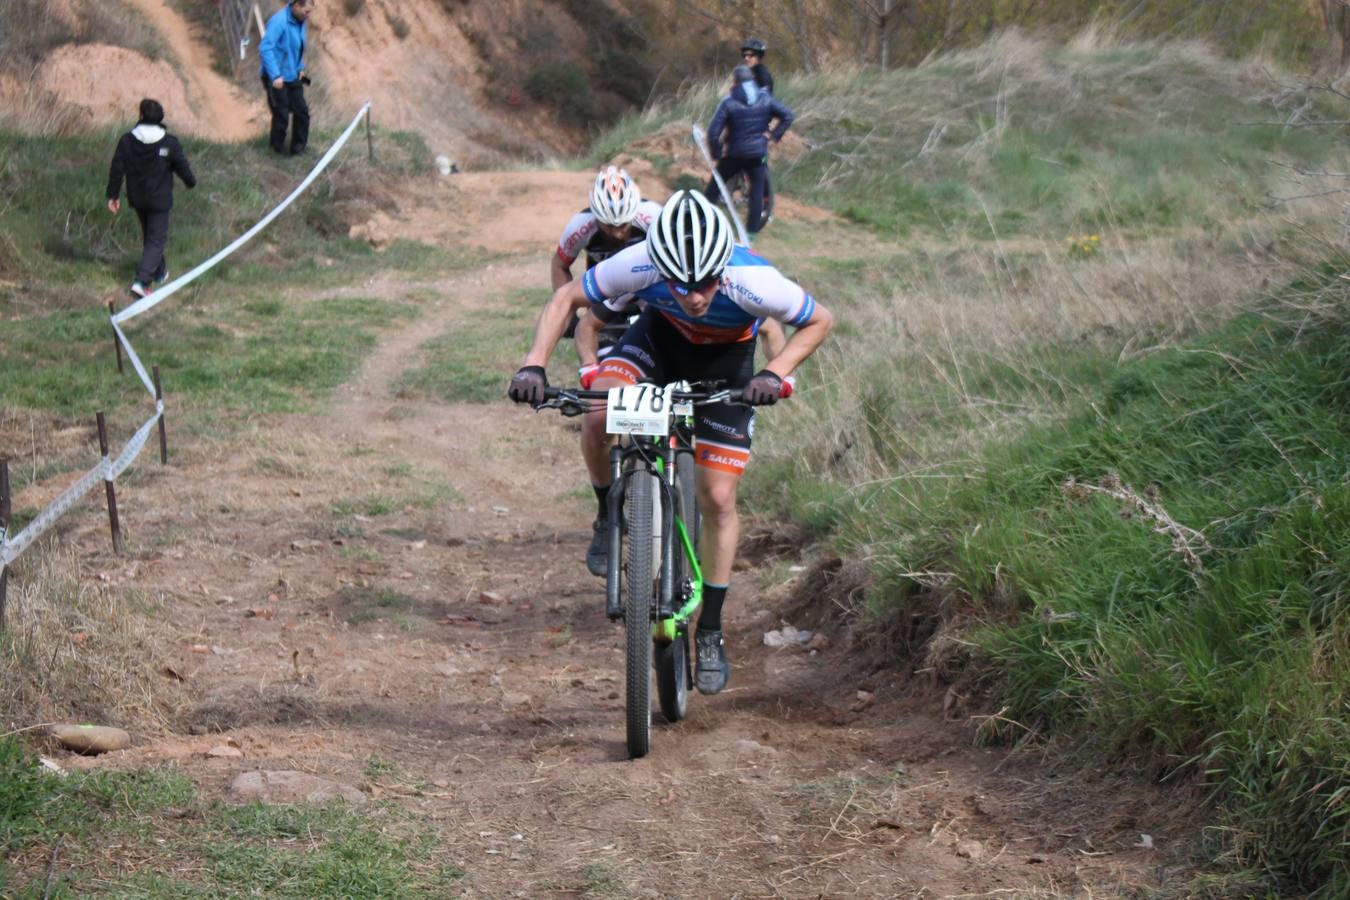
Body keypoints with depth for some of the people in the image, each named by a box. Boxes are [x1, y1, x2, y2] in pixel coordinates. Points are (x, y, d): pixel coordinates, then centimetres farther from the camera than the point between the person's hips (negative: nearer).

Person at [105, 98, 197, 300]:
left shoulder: (127, 141, -7)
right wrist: (191, 182, 17)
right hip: (159, 200, -4)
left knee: (148, 234, 24)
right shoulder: (169, 143, -14)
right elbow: (183, 168, -5)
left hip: (137, 199, 4)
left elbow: (116, 169, -4)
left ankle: (160, 271, 40)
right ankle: (141, 281, -15)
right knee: (157, 239, 1)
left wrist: (113, 195, 4)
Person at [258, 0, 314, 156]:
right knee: (281, 115, -1)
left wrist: (300, 68, 13)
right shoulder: (279, 21, -22)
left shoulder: (301, 22, 4)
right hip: (276, 78, -8)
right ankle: (278, 148, 18)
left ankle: (299, 147, 20)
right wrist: (275, 76, -32)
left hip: (292, 77, 8)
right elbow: (265, 48, -29)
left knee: (302, 111, 7)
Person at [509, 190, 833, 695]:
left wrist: (775, 373, -34)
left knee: (718, 500, -5)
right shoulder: (638, 266, -35)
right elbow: (566, 299, -17)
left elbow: (820, 322, -19)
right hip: (659, 337, 1)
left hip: (725, 361, -1)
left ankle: (710, 632, 12)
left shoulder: (753, 282, -38)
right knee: (598, 418, -29)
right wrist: (535, 365, -30)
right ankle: (609, 515, 1)